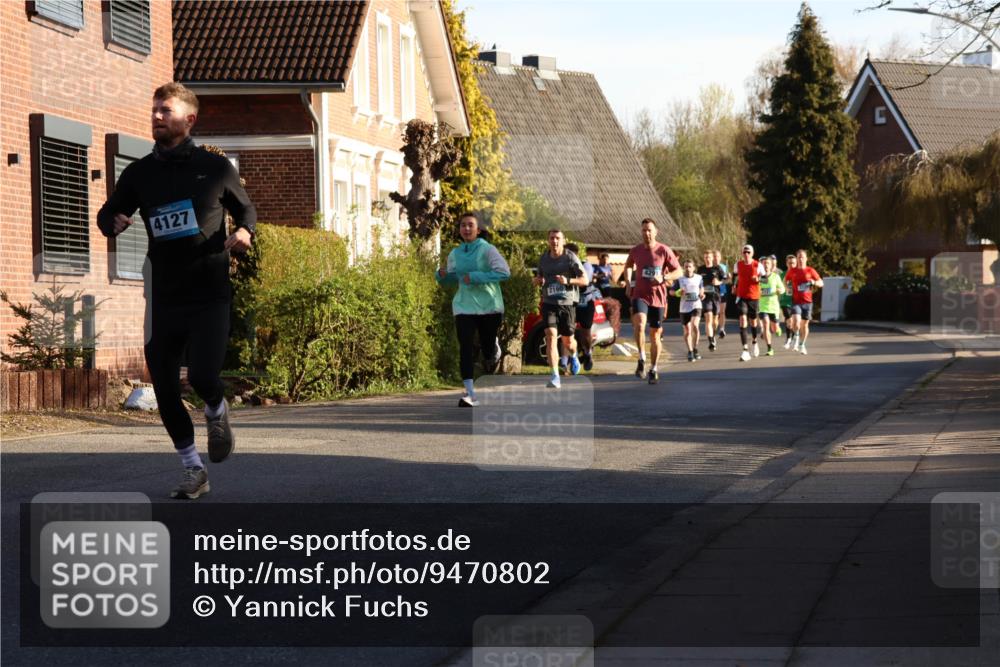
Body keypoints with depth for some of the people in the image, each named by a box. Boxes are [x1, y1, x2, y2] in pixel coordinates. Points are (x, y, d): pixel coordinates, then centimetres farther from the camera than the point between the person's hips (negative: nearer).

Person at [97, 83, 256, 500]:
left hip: (210, 295, -3)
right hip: (163, 298, 3)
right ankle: (194, 472, 20)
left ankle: (217, 412, 18)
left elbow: (245, 207, 15)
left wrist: (244, 232, -7)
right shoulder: (140, 173, 7)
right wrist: (113, 223, -8)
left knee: (202, 375, -20)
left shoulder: (214, 168, 2)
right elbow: (107, 214, 17)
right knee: (165, 391, 3)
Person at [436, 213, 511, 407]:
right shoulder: (455, 254, 6)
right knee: (466, 349, -13)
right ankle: (469, 394, -13)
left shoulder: (487, 250, -9)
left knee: (488, 351, 8)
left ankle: (495, 350, 47)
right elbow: (453, 278, 19)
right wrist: (442, 275, -5)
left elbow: (504, 272, -20)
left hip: (489, 306, -2)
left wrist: (475, 277, -25)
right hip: (464, 307, 3)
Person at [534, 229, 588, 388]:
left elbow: (584, 280, -5)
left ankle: (572, 356, 48)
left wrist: (568, 281, -23)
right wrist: (538, 281, -2)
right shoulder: (544, 258, 7)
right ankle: (555, 377, -20)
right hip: (549, 303, 2)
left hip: (567, 303, -2)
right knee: (551, 335, -17)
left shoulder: (570, 258, -5)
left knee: (568, 341, 8)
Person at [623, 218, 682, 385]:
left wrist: (663, 278, -18)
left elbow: (678, 271, -1)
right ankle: (642, 359, -17)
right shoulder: (635, 251, 2)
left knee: (655, 335, 7)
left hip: (658, 297, 0)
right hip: (639, 295, 0)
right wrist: (628, 284, 10)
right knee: (639, 324, -29)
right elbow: (628, 266, 23)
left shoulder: (664, 250, -5)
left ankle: (653, 369, 22)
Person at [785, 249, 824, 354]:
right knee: (796, 322, -21)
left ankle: (802, 345, 24)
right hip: (796, 301, -1)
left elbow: (821, 283, 4)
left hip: (807, 301, 1)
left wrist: (814, 282, -17)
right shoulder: (792, 271, 3)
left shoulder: (810, 271, 1)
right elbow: (785, 281, 21)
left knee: (805, 324, 8)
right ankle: (796, 339, 3)